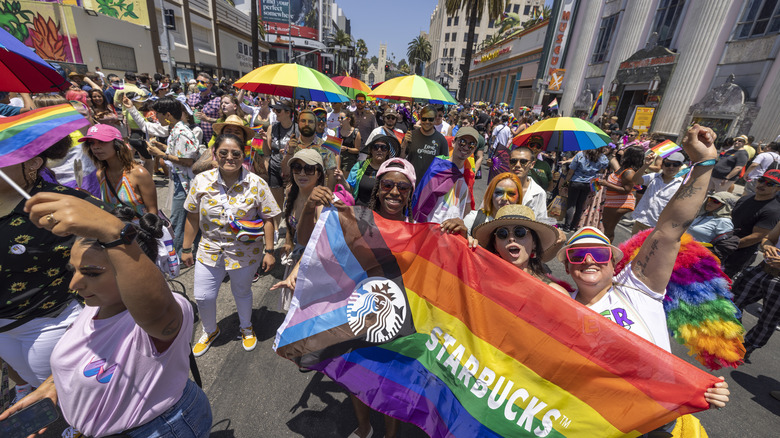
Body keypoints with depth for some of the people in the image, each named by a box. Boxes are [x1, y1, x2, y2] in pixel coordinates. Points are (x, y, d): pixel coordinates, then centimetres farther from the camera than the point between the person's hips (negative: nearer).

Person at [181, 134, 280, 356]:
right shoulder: (202, 181, -7)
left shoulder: (256, 184, -13)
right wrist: (186, 248, 6)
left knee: (242, 292, 17)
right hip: (210, 250, 2)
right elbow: (192, 217, 2)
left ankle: (246, 328, 47)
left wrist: (269, 251, -12)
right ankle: (210, 331, 44)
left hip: (245, 252, -2)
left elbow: (267, 219, -10)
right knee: (203, 297, 11)